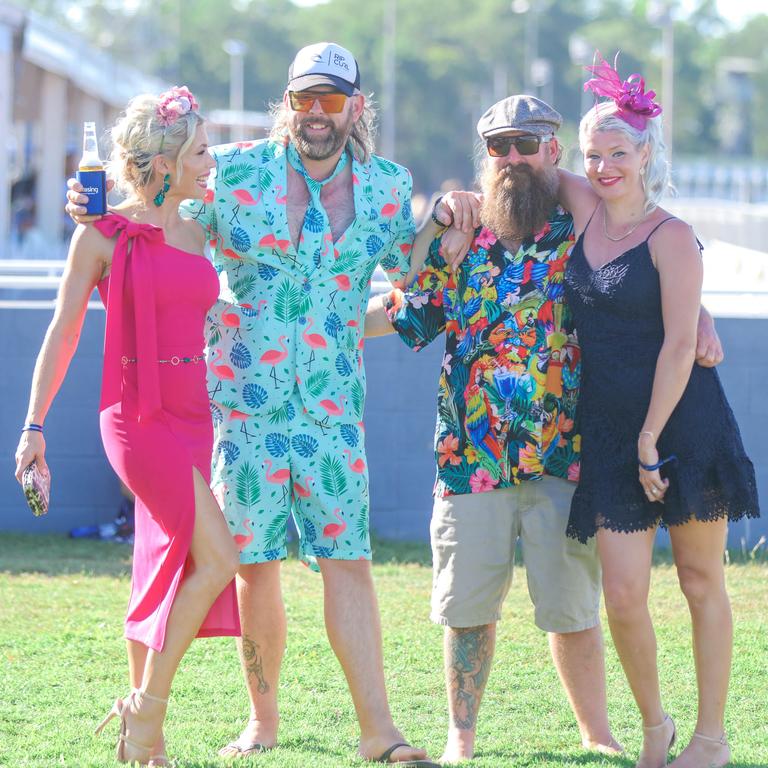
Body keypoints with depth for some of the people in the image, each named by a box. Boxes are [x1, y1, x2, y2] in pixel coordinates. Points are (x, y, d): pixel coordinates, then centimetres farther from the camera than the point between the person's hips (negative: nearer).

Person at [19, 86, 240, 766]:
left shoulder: (198, 233, 13)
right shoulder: (104, 234, -3)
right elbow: (63, 331, 0)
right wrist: (34, 424, -3)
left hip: (193, 416, 6)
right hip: (138, 415, -6)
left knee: (171, 570, 7)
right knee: (216, 559, -17)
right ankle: (147, 708, -5)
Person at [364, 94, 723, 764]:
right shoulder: (456, 238, 9)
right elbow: (407, 311, 16)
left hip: (561, 456, -2)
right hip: (470, 452, 2)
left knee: (571, 607, 0)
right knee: (468, 603, 7)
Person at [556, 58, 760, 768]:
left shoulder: (671, 237, -9)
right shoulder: (585, 211, 7)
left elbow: (679, 345, -13)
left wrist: (652, 438, -15)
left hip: (683, 422, -5)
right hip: (609, 430, 5)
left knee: (702, 582, 4)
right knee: (623, 595, -3)